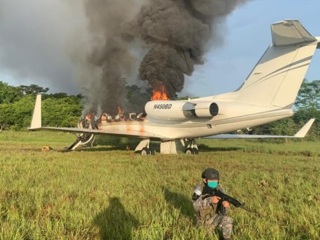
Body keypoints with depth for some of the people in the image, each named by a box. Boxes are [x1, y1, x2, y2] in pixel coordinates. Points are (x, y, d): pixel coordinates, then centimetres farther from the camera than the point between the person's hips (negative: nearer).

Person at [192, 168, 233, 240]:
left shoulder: (219, 189, -12)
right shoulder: (199, 189, -18)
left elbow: (222, 212, -15)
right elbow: (196, 205, -34)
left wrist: (225, 205, -39)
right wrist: (210, 200, -48)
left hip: (215, 216, 1)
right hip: (204, 219, -1)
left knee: (227, 220, -25)